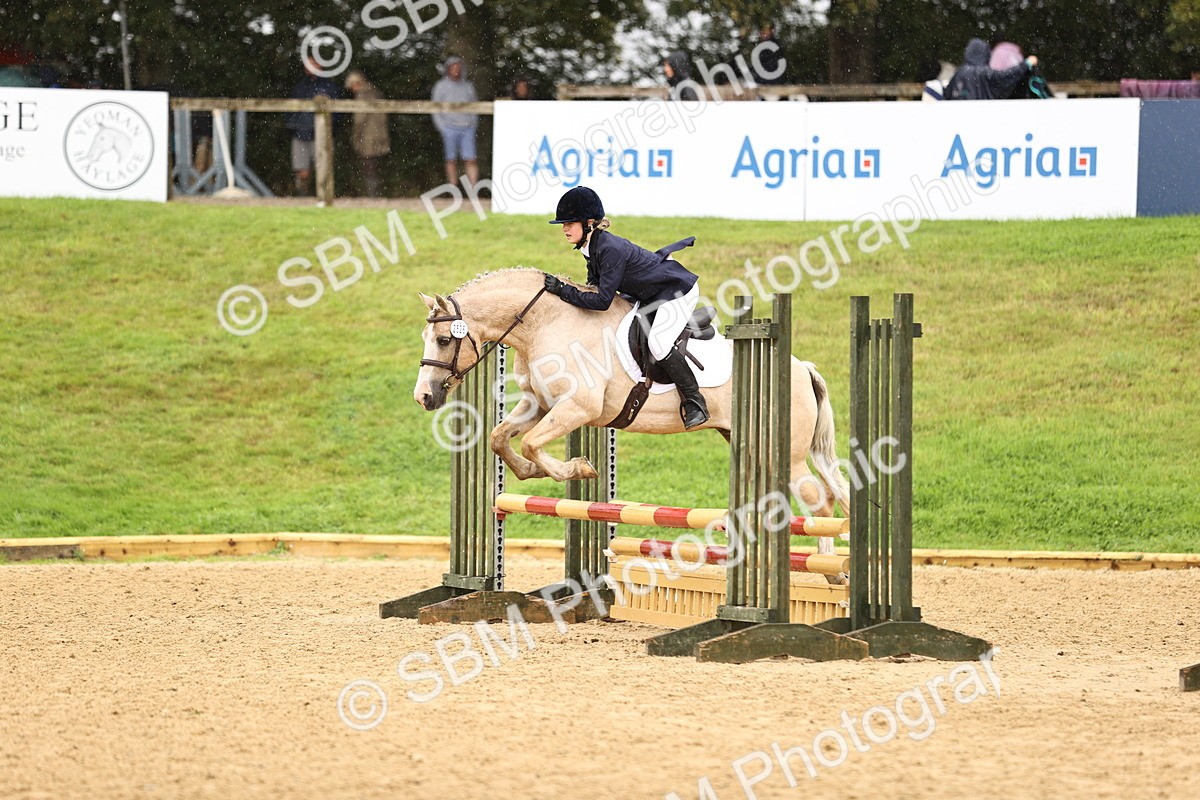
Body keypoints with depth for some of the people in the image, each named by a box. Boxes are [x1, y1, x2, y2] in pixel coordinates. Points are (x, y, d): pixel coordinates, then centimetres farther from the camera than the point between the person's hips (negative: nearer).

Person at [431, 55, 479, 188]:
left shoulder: (468, 86, 12)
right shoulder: (441, 86, 5)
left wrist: (473, 124, 7)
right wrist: (442, 128, -4)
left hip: (467, 129, 2)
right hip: (450, 128, -2)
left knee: (471, 159, -6)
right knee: (451, 160, 1)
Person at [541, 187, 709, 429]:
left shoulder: (610, 249, -32)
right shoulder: (591, 248, -2)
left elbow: (602, 300, -35)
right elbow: (594, 288, 8)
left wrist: (563, 291, -31)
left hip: (678, 289, -10)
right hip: (651, 296, 10)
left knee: (658, 343, -23)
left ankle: (694, 402, -14)